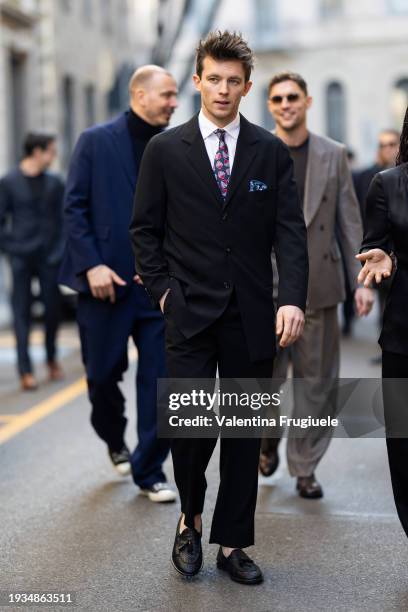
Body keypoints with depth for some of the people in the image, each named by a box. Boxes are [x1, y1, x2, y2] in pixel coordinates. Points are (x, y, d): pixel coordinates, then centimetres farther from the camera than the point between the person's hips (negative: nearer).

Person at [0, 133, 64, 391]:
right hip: (22, 259, -2)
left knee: (53, 310, 6)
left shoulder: (55, 183, 7)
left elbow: (64, 218, 8)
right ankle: (26, 371, 2)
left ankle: (52, 359, 28)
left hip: (50, 257, 2)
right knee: (22, 313, -1)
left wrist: (62, 248, -2)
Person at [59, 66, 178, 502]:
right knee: (103, 373, 10)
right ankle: (115, 442, 38)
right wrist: (91, 265, -13)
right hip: (106, 281, -2)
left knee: (158, 380, 1)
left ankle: (149, 471, 13)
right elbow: (75, 208, -4)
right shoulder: (95, 142, -1)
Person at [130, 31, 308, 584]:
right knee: (190, 423, -7)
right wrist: (163, 289, -4)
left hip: (252, 316, 1)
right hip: (190, 312, -1)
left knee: (244, 433, 7)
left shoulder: (272, 152, 5)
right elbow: (145, 228, 7)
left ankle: (232, 544, 20)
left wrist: (293, 299, -14)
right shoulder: (165, 150, 3)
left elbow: (290, 230, -1)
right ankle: (190, 519, 21)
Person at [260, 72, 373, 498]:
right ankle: (269, 439, 32)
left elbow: (350, 221, 6)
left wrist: (362, 280, 0)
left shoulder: (333, 155, 5)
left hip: (318, 285, 1)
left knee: (316, 380, 5)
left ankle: (304, 467, 19)